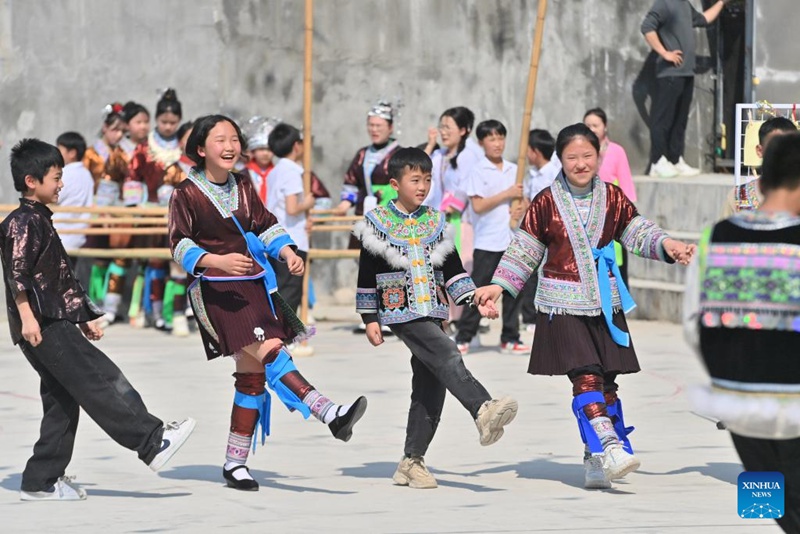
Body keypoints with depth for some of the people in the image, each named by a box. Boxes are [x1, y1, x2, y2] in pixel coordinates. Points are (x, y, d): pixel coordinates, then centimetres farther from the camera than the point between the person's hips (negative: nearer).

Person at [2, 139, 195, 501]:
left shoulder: (41, 221, 23)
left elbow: (61, 278, 28)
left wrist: (83, 317, 27)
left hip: (56, 324, 11)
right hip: (40, 326, -11)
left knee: (63, 400, 9)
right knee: (96, 382, -13)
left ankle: (41, 481, 9)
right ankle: (153, 442, -16)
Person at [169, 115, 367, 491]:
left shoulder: (243, 187, 15)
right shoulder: (186, 194, -4)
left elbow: (265, 225, 21)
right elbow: (180, 244, -10)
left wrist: (288, 252, 3)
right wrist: (218, 261, -26)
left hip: (254, 285, 7)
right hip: (216, 290, -7)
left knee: (252, 372, 5)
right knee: (270, 351, -24)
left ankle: (235, 463, 12)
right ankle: (330, 414, -37)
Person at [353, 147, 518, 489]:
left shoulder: (435, 223, 14)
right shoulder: (377, 223, 1)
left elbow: (453, 268, 17)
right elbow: (367, 275, 4)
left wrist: (473, 299, 6)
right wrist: (370, 319, 2)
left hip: (432, 313, 6)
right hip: (401, 312, -6)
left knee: (430, 387, 3)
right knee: (448, 358, -28)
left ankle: (412, 462, 10)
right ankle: (483, 412, -46)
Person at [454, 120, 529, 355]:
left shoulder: (513, 170, 10)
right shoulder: (478, 171, -5)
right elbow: (478, 205, -14)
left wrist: (522, 209, -6)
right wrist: (507, 194, -17)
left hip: (512, 239, 5)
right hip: (487, 242, -5)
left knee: (513, 291, 6)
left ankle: (510, 338, 13)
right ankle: (463, 338, 3)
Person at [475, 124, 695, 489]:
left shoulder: (612, 198, 6)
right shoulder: (546, 204, -1)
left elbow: (638, 233, 6)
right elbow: (524, 251, 5)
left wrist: (666, 245, -13)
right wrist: (498, 286, -2)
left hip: (606, 305, 3)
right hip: (563, 306, -3)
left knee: (605, 381, 4)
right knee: (586, 377, -17)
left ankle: (596, 462, 12)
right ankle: (609, 448, -28)